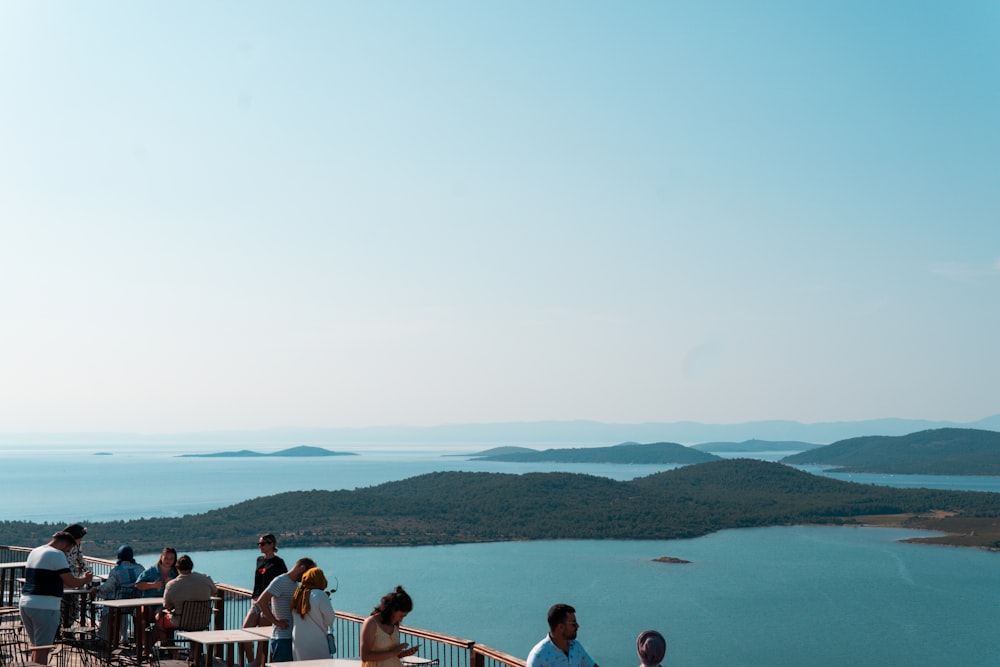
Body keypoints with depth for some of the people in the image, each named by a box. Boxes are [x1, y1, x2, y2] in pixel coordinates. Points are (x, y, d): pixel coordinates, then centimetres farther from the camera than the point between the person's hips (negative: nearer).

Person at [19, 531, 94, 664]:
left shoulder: (34, 552, 17)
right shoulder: (57, 555, -11)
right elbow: (71, 582, -12)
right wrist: (85, 580, 7)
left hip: (25, 603, 9)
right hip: (44, 607, -9)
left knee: (36, 646, 18)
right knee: (42, 649, -3)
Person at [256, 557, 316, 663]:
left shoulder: (294, 583, 15)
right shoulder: (281, 581, -13)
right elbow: (261, 601, -22)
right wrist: (276, 622, -19)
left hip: (291, 637, 9)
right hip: (282, 639, -9)